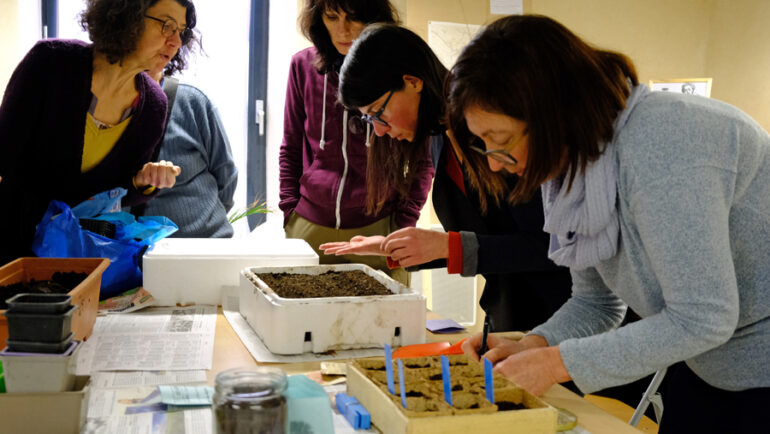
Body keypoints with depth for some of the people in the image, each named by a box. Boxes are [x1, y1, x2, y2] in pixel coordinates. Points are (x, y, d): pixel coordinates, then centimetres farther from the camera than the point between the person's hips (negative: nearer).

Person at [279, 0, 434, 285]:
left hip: (379, 227, -2)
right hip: (309, 227, 2)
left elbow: (422, 160, 3)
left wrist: (404, 223, -4)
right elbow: (291, 149, 12)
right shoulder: (303, 65, 3)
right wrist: (290, 213, 4)